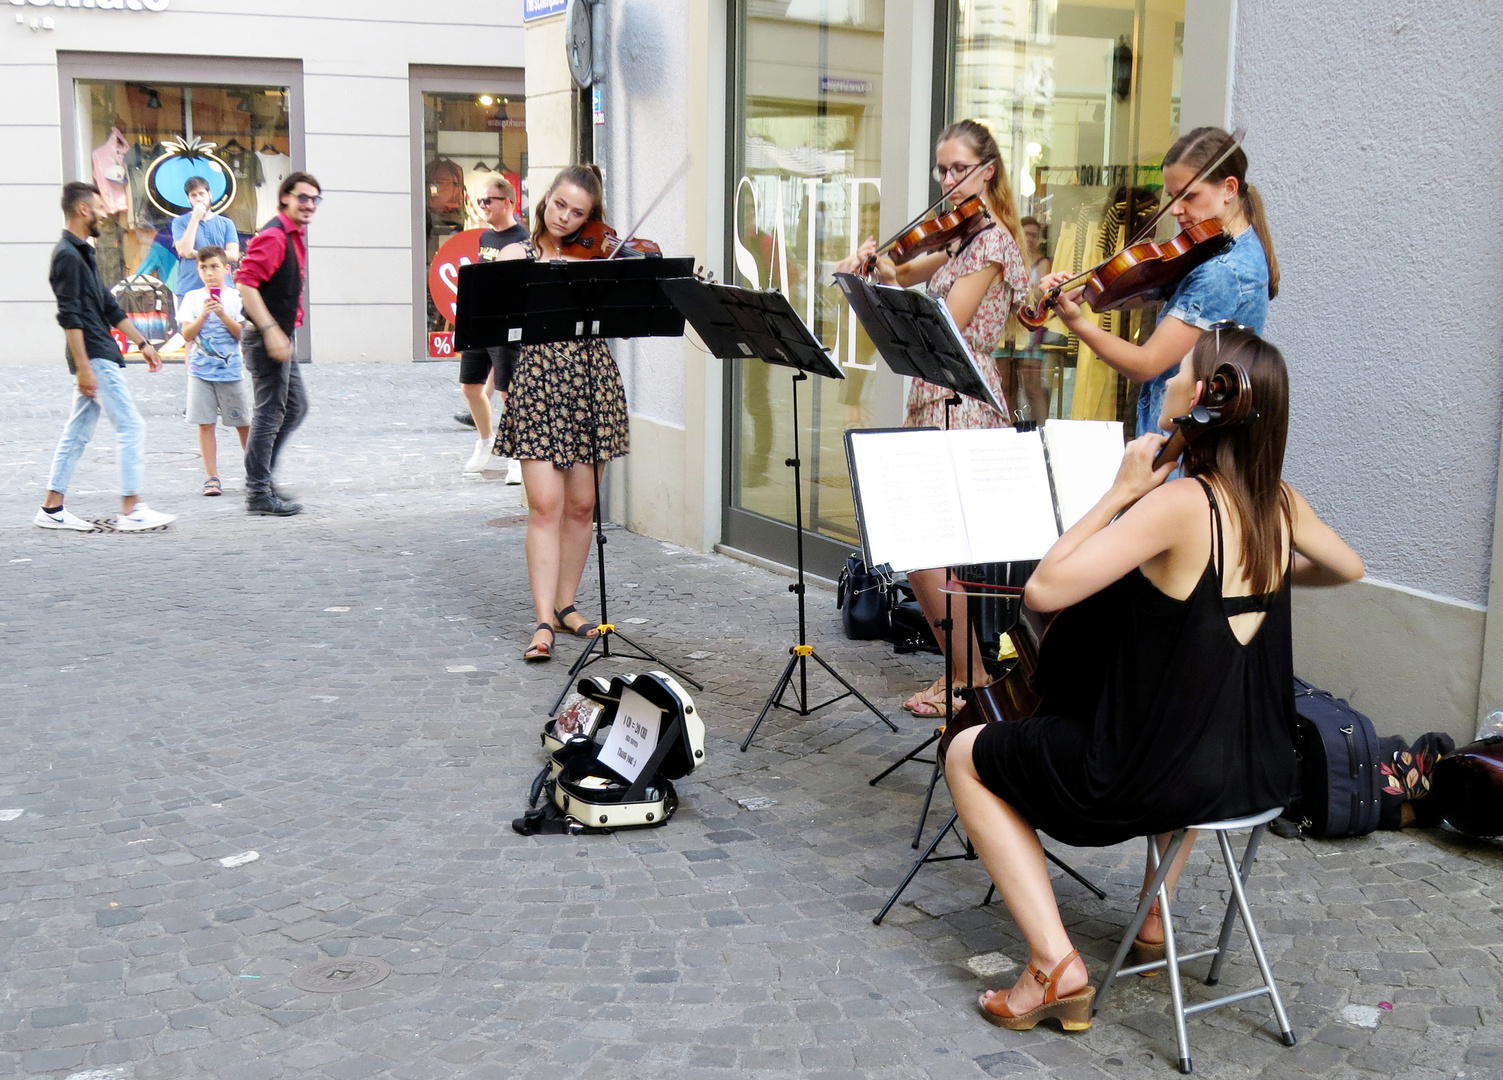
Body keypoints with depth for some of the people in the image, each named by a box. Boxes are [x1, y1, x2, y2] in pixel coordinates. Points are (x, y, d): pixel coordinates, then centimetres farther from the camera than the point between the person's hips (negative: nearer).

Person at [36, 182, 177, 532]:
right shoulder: (67, 255, -12)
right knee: (131, 426, -9)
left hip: (101, 355, 10)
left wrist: (142, 342, 22)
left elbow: (109, 307, 23)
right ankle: (131, 510, -8)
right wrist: (83, 367, -21)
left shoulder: (83, 253, 19)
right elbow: (70, 317, -18)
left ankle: (52, 508, 14)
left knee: (77, 433, 10)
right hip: (94, 357, -10)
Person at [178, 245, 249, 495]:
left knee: (243, 423, 6)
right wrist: (204, 314, -15)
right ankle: (212, 477, 5)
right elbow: (187, 335, -3)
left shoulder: (235, 298, 1)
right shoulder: (192, 298, 4)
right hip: (200, 371, 1)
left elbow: (242, 334, -6)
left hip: (231, 371, -1)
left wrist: (222, 314, -17)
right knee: (205, 424, 0)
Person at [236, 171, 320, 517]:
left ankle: (261, 476, 23)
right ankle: (258, 494, 2)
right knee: (270, 413, -5)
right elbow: (246, 284, -24)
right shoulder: (273, 236, -15)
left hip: (280, 336, 10)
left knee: (296, 406, 16)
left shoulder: (295, 237, 16)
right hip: (267, 337, -10)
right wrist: (270, 330, -28)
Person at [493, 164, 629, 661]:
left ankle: (565, 605, 21)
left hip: (592, 381, 2)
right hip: (538, 382, -2)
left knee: (580, 505, 7)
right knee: (545, 505, -9)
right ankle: (543, 623, -6)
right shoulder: (518, 255, 7)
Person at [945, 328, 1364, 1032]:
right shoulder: (1278, 501, -1)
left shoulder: (1180, 502, -22)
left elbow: (1044, 589, -27)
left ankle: (1054, 963, 5)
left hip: (1158, 776, -7)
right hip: (1259, 773, 7)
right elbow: (1347, 569, 20)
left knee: (967, 756, 13)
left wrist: (1121, 493, -18)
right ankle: (1156, 923, 41)